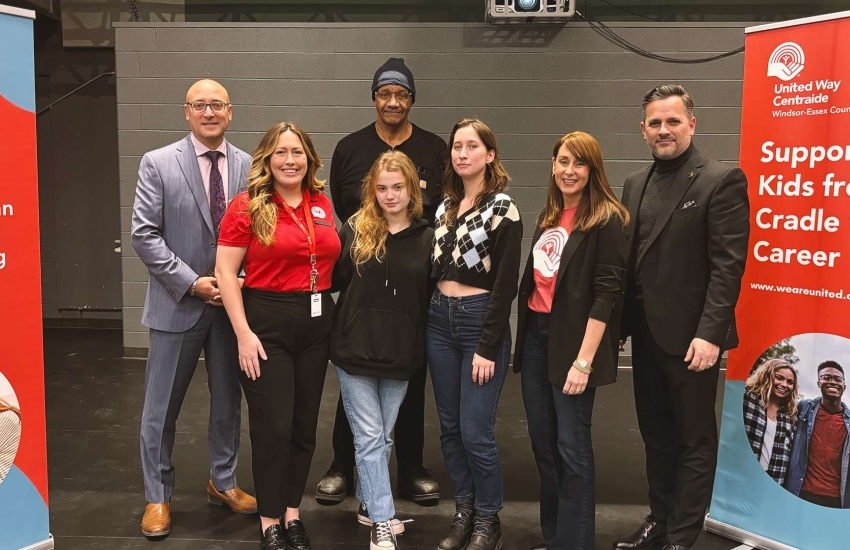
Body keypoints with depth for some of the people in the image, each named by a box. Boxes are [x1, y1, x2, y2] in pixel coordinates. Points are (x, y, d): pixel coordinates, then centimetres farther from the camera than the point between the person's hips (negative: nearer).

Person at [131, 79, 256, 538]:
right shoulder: (158, 164, -5)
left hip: (232, 302, 3)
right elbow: (144, 234, -8)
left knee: (228, 400, 15)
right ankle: (158, 497, 25)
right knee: (161, 407, 8)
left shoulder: (249, 167, 2)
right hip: (178, 304, -2)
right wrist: (191, 282, -14)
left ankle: (223, 483, 34)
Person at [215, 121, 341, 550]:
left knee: (305, 425, 13)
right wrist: (244, 333, -15)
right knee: (273, 427, 1)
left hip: (317, 322, 5)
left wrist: (337, 318, 10)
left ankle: (292, 514, 30)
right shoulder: (247, 206, -7)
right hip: (267, 322, -5)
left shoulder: (323, 205, 7)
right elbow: (225, 271, -9)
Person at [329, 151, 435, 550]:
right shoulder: (355, 230, -2)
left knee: (383, 438, 16)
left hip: (401, 353, 2)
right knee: (370, 438, 1)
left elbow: (429, 297, 3)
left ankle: (369, 504, 36)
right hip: (356, 350, -2)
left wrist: (424, 347, 0)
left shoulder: (426, 237, 1)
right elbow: (335, 280, 1)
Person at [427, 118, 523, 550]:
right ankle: (463, 512, 27)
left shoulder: (503, 209, -8)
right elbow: (436, 268, 14)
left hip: (480, 321, -6)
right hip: (439, 319, 6)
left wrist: (488, 347, -15)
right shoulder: (445, 206, 11)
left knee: (476, 432, -3)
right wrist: (433, 314, 6)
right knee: (449, 427, 12)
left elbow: (505, 284, -12)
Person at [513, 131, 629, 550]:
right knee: (542, 442, 14)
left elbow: (606, 294, -15)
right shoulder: (549, 215, 12)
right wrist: (522, 335, 11)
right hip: (535, 335, 7)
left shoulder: (606, 220, -10)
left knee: (571, 446, 2)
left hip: (572, 340, -7)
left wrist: (583, 361, -19)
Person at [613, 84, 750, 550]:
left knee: (694, 441, 8)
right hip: (645, 332, 7)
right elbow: (629, 258, 12)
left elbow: (728, 264, -15)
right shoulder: (636, 183, 12)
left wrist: (709, 333, -20)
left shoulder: (722, 180, -9)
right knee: (656, 436, 17)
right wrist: (619, 321, 7)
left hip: (689, 334, -6)